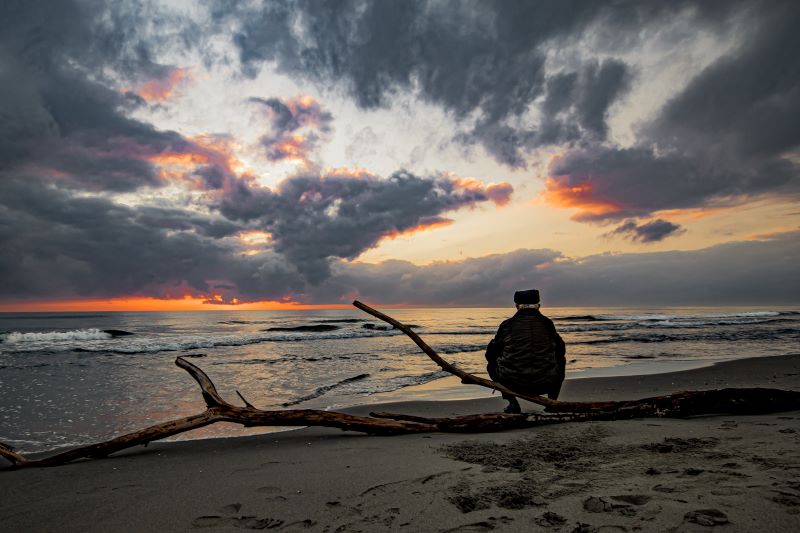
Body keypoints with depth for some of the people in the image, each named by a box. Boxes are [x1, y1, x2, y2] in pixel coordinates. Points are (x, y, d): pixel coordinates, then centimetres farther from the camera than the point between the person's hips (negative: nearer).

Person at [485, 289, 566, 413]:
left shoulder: (507, 325, 2)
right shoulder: (547, 323, 6)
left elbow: (490, 354, 9)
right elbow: (561, 349, 21)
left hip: (514, 385, -1)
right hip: (544, 385, 2)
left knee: (491, 365, 28)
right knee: (560, 360, 31)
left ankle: (512, 403, 16)